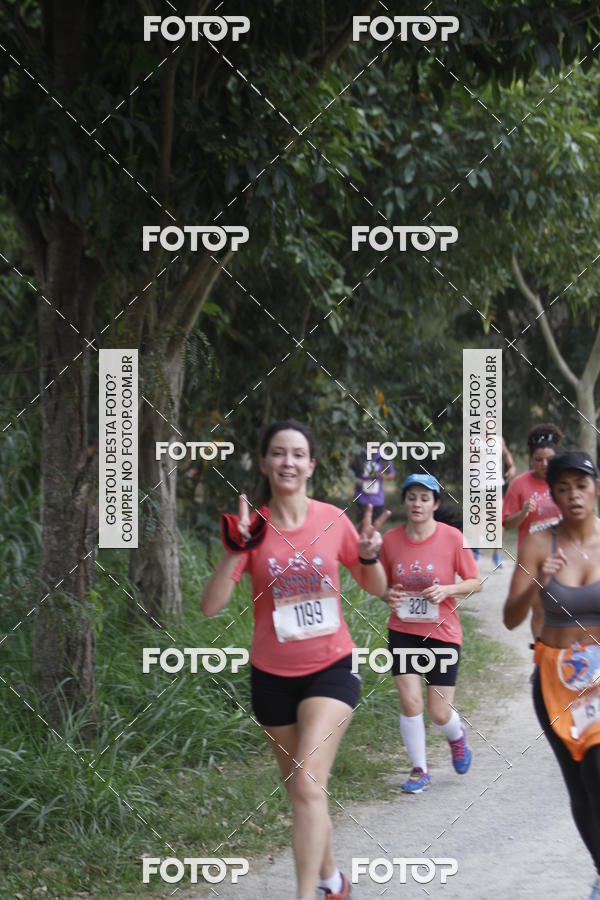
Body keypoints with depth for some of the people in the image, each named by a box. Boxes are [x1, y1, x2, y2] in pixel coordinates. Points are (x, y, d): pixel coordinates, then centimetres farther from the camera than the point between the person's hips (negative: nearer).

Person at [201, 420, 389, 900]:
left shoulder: (333, 519, -6)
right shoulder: (252, 528, -7)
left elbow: (377, 588, 7)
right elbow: (211, 606, -15)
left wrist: (369, 555, -14)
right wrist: (234, 551, -28)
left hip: (331, 668, -2)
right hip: (273, 676, 2)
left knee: (308, 785, -18)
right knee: (301, 791, 14)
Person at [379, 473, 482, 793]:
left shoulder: (452, 538, -9)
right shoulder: (391, 539, -2)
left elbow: (475, 582, -2)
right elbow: (383, 583, 12)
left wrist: (447, 590, -19)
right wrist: (387, 595, -11)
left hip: (442, 633, -2)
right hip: (403, 631, 2)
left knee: (439, 713, 0)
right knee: (410, 703, -9)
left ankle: (457, 736, 37)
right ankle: (419, 770, 9)